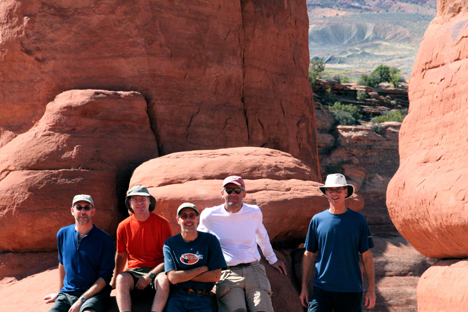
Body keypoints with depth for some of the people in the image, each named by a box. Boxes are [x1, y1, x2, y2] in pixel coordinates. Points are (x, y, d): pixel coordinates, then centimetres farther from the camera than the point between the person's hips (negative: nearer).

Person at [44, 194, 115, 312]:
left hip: (94, 293, -4)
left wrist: (81, 300, -14)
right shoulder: (63, 234, 10)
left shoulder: (105, 239, -3)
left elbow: (105, 276, -6)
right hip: (67, 293, 4)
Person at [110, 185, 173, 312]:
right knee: (121, 279, -33)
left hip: (157, 271, -2)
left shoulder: (162, 223, -2)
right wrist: (114, 280, 14)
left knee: (164, 280, -37)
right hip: (133, 272, 2)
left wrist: (149, 276, -14)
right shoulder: (123, 226, 8)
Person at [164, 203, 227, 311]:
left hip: (201, 299, 0)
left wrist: (183, 275, -3)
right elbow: (173, 278, -5)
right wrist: (202, 269, -2)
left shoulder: (210, 240, 6)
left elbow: (215, 276, -1)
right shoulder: (170, 243, 6)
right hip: (177, 298, 0)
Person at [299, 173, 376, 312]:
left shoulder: (358, 220, 4)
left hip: (351, 290, 0)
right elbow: (309, 255, 10)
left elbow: (366, 256, 4)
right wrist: (304, 287, 8)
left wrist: (371, 289, 1)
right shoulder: (317, 220, 5)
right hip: (322, 289, 0)